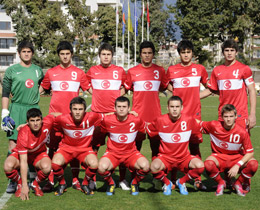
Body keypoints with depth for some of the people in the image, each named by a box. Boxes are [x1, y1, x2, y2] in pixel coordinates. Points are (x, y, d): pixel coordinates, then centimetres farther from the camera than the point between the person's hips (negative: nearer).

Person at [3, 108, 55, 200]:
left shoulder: (47, 123, -28)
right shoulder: (23, 134, -35)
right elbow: (23, 161, -34)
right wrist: (24, 185, -36)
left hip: (39, 153, 2)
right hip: (21, 154, -2)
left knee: (47, 167, -33)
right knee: (8, 166, -34)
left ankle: (36, 184, 1)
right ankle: (20, 184, 0)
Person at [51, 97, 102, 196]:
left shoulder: (92, 117, -19)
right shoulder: (63, 119, -18)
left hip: (85, 148, 0)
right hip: (66, 148, 0)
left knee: (94, 164, -31)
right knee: (55, 163, -30)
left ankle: (85, 184, 3)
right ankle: (62, 184, 5)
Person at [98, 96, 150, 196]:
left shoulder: (136, 120, -10)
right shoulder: (107, 120, -11)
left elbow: (144, 132, 12)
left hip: (131, 152, 0)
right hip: (112, 152, 0)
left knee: (145, 166, -31)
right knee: (102, 167, -34)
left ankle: (135, 183, 5)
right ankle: (111, 183, 3)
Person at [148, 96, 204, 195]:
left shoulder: (189, 120, -6)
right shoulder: (160, 121, -8)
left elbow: (200, 129, 14)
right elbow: (147, 130, 9)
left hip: (184, 158, 1)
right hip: (165, 157, -1)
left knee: (200, 166, -28)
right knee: (155, 167, -34)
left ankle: (181, 182, 4)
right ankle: (166, 183, 3)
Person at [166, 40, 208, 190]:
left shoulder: (200, 69, 5)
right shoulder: (172, 70, 5)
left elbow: (210, 87, 18)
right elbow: (167, 86, 19)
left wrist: (198, 96, 7)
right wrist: (177, 93, 8)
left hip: (194, 113, 0)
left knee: (195, 146, 2)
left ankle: (197, 180, 8)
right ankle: (173, 179, 10)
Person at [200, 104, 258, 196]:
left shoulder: (242, 132, -18)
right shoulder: (214, 126, -15)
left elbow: (250, 152, -16)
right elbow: (198, 124, 4)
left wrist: (237, 165, -27)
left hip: (236, 158, 0)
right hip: (219, 156, 0)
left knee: (253, 164, -29)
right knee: (208, 164, -36)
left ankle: (238, 183, 3)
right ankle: (220, 183, -1)